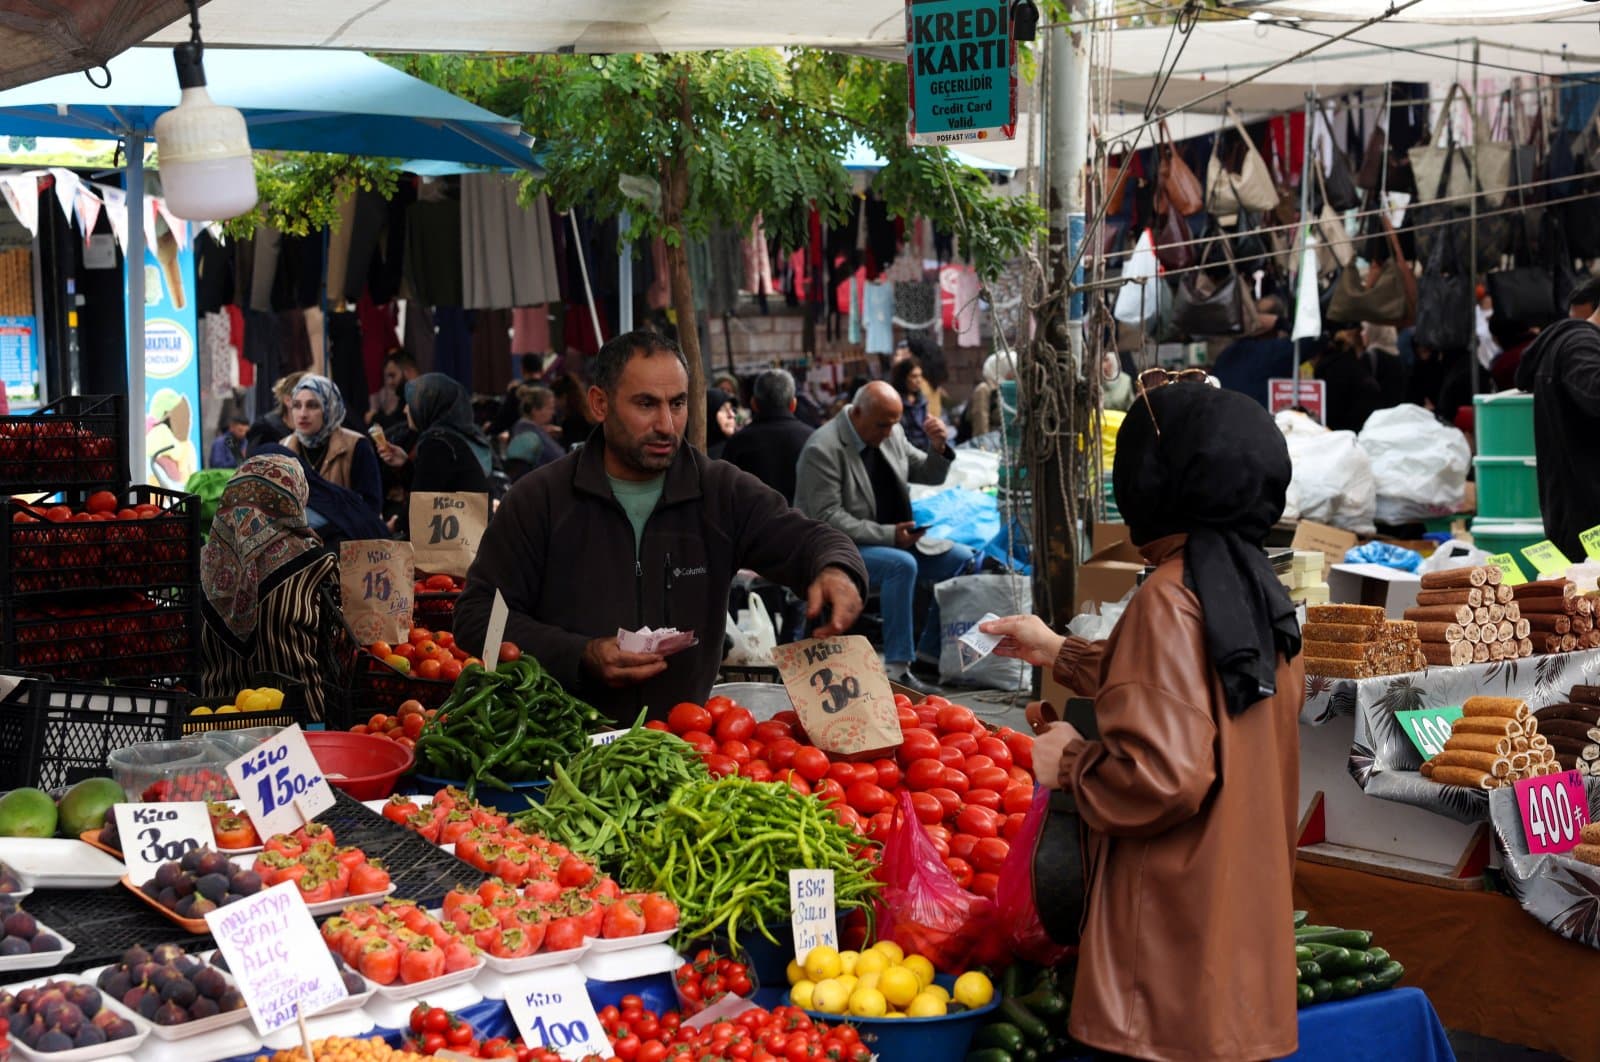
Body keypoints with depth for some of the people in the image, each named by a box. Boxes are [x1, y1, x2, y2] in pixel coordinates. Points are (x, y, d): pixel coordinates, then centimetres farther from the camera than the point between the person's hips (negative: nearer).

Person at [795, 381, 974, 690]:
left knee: (961, 558, -7)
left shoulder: (892, 434, 6)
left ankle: (932, 650, 2)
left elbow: (931, 476, 18)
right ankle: (896, 667, -31)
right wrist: (888, 535, -27)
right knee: (901, 564, -34)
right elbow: (828, 518, -21)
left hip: (894, 540, 8)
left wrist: (938, 447, -5)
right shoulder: (823, 449, -16)